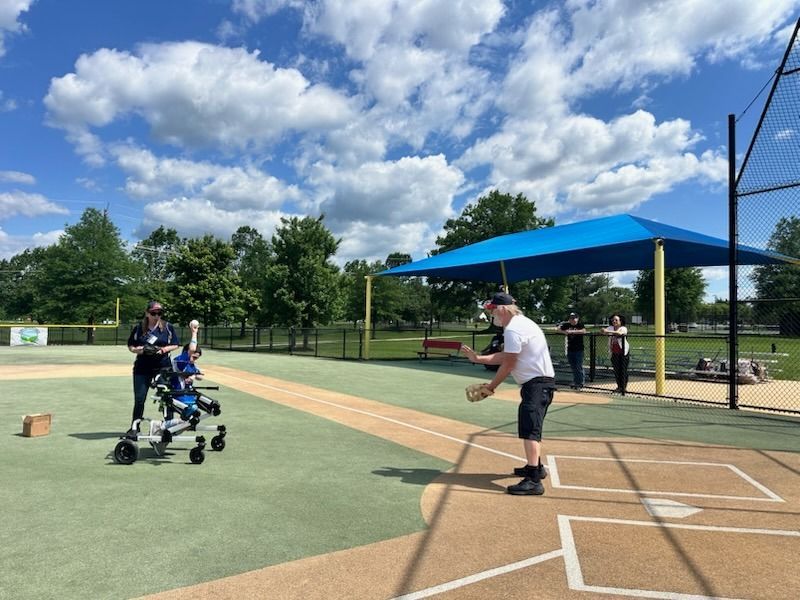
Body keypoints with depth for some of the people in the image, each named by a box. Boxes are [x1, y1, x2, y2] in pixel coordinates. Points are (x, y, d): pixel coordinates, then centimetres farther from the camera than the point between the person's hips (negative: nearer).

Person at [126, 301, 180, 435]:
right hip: (142, 368, 1)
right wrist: (142, 349, -13)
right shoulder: (139, 328, 2)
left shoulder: (168, 327, 0)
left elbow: (175, 345, 3)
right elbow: (131, 346, 7)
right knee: (139, 398, 3)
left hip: (163, 367, 0)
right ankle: (135, 426, 17)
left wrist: (163, 349, -15)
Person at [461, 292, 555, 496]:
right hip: (538, 382, 11)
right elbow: (503, 356, 17)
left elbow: (508, 365, -16)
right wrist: (478, 358, 15)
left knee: (529, 429, -15)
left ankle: (533, 481, -19)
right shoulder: (520, 323, 15)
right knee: (531, 426, 23)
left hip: (538, 383, -11)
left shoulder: (513, 329, -18)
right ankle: (535, 466, 37)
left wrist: (491, 386, -4)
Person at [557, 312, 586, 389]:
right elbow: (559, 329, 13)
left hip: (579, 349, -5)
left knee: (578, 367, -5)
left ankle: (579, 383, 3)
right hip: (570, 349, 5)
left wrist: (572, 331, -32)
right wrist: (564, 332, -7)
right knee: (573, 367, 12)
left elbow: (584, 331, -27)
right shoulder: (567, 325, 4)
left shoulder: (580, 325, -8)